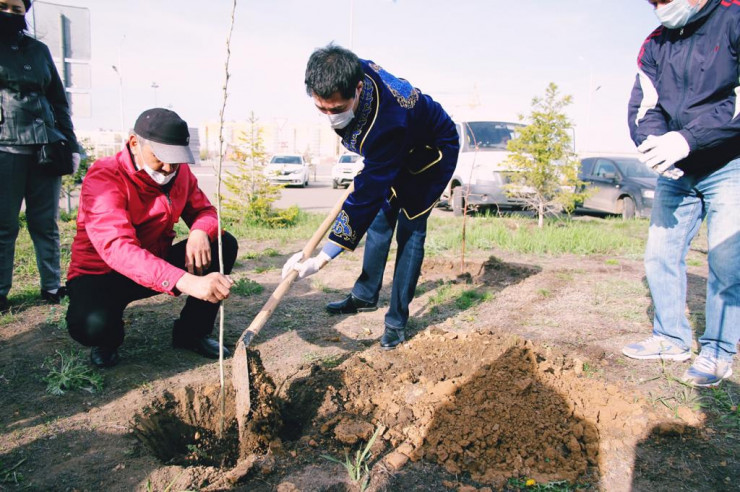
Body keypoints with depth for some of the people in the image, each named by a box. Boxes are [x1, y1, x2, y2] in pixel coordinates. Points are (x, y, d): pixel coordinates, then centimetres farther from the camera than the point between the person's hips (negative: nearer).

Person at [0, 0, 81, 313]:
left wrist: (71, 144, 10)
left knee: (45, 222, 6)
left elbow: (59, 100, 16)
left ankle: (52, 287, 13)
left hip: (46, 146, 3)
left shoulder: (39, 50, 15)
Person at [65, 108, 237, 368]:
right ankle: (108, 340, 5)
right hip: (102, 273, -5)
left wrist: (200, 231, -28)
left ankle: (191, 332, 2)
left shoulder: (180, 171, -6)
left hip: (160, 264, 6)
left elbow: (204, 210, 2)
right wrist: (187, 282, -56)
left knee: (224, 244, -13)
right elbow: (116, 247, -41)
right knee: (92, 324, -37)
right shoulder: (104, 177, -26)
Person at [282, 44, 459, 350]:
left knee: (410, 232, -10)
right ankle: (365, 296, 26)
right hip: (395, 152, 8)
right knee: (380, 221, 11)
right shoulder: (352, 73, -24)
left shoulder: (386, 123, -45)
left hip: (431, 154, -8)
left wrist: (320, 260, -44)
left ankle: (397, 321, 0)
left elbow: (367, 197, -43)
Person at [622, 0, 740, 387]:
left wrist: (687, 139, -31)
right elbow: (642, 107, -2)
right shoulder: (655, 45, 6)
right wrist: (653, 143, -22)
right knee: (660, 255, 6)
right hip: (676, 173, 6)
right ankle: (672, 339, 20)